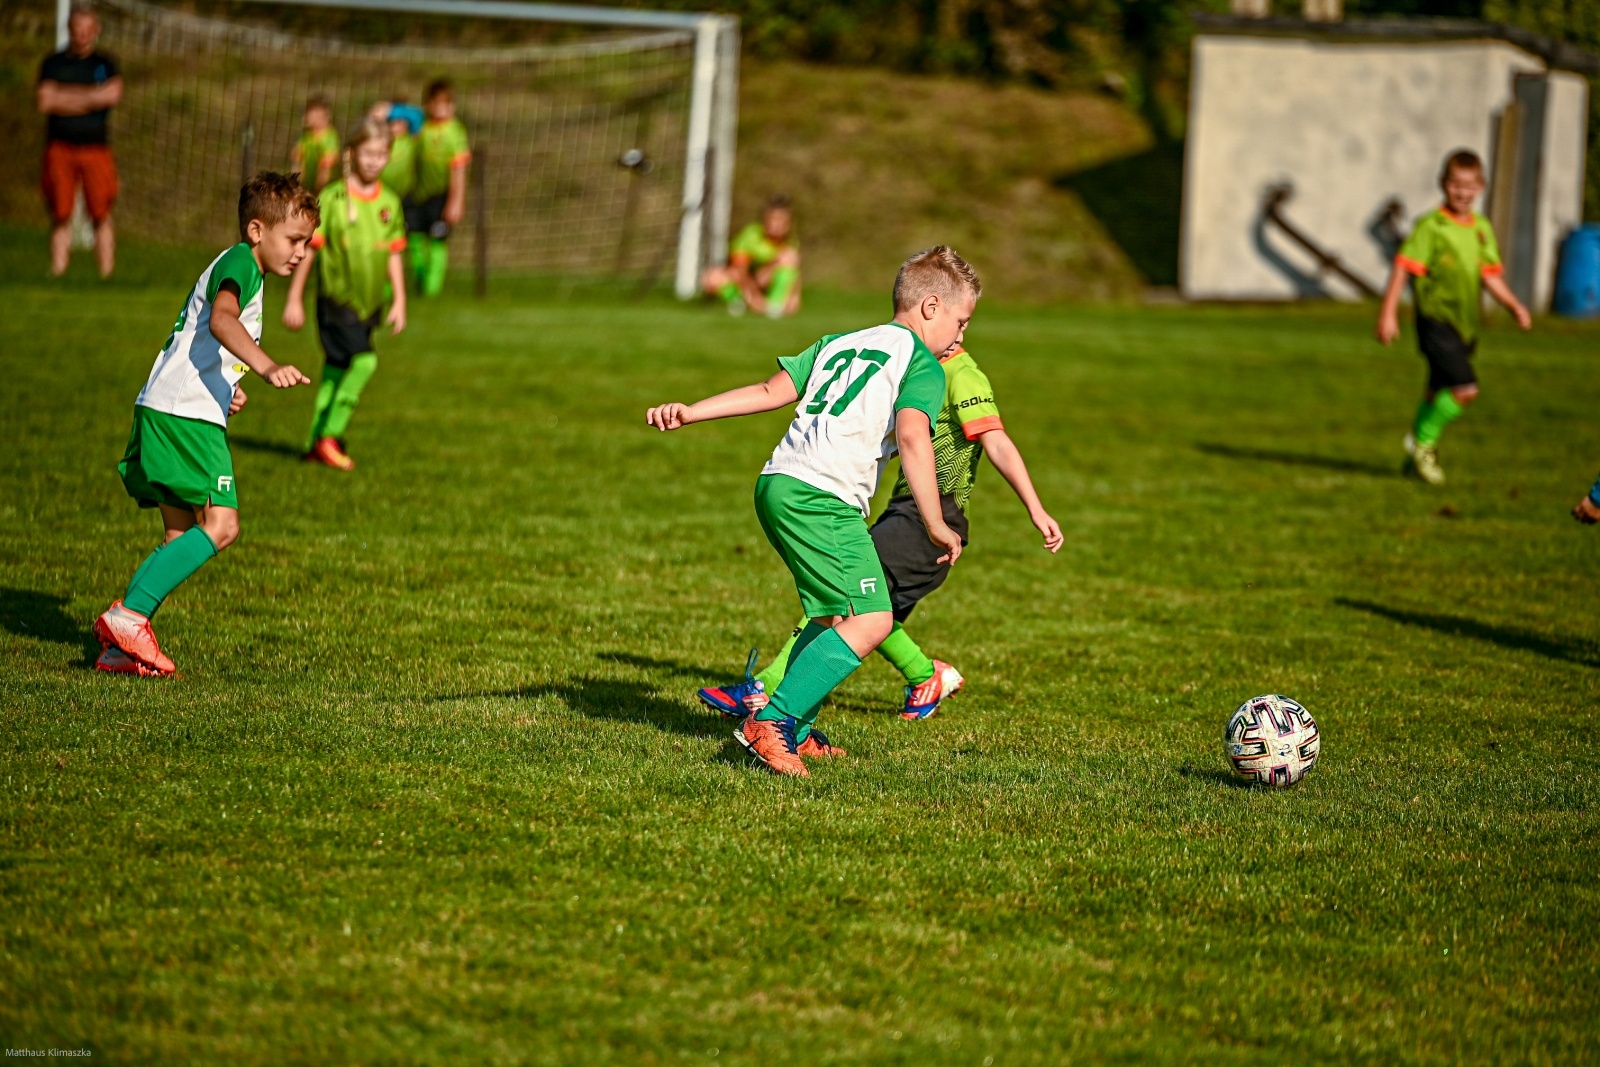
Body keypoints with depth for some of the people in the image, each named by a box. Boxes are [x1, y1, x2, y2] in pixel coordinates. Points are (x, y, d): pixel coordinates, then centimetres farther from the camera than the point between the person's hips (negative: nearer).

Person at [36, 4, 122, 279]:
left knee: (101, 216, -4)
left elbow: (113, 94, -8)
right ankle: (58, 272, -1)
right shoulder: (53, 64, 9)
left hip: (96, 150, 0)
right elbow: (45, 102, -5)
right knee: (61, 216, -3)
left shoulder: (105, 65, 12)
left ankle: (106, 274, -2)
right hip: (60, 149, 0)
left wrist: (67, 95, -6)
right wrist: (92, 98, -5)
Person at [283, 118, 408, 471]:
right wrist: (294, 299, -2)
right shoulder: (332, 199, -8)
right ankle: (329, 436, -12)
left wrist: (399, 302, 9)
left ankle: (317, 443, 21)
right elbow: (309, 248, -4)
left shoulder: (389, 202, 6)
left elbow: (394, 255, 13)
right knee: (363, 360, -20)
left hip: (369, 303, 5)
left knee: (336, 371, 11)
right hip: (336, 298, -5)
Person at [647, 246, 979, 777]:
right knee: (871, 620, -13)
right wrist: (935, 524, -14)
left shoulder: (839, 344, 25)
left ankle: (795, 733, 19)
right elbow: (912, 435, -15)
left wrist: (690, 412, 17)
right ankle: (771, 722, -21)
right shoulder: (923, 364, 2)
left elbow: (770, 391, 18)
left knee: (835, 615, 22)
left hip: (776, 483, 9)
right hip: (823, 497, -9)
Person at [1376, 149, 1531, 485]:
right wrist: (1388, 313, -19)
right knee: (1465, 388, -19)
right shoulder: (1430, 226, -11)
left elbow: (1490, 275, 15)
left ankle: (1419, 450, 37)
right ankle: (1423, 442, 0)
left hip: (1465, 325, 7)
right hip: (1436, 321, -7)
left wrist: (1515, 305, 2)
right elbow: (1404, 268, -13)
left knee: (1438, 393, 19)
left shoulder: (1482, 229, 10)